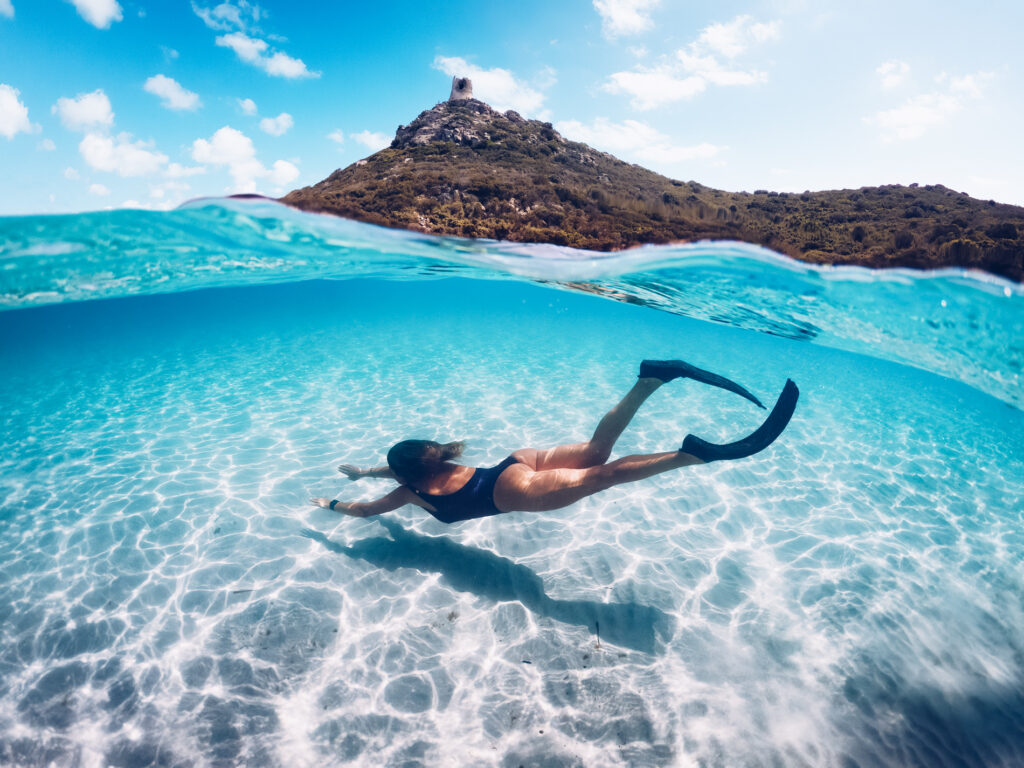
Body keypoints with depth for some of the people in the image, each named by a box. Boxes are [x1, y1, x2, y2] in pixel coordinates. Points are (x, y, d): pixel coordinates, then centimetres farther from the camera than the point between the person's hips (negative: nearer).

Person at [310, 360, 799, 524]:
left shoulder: (414, 493, 13)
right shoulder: (435, 465, 30)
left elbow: (365, 510, 26)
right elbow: (401, 468, 52)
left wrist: (329, 505, 43)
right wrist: (361, 471, 64)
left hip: (510, 489, -7)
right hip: (515, 463, 7)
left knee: (601, 474, -22)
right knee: (597, 450, -5)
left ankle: (697, 452, -37)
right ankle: (653, 377, -19)